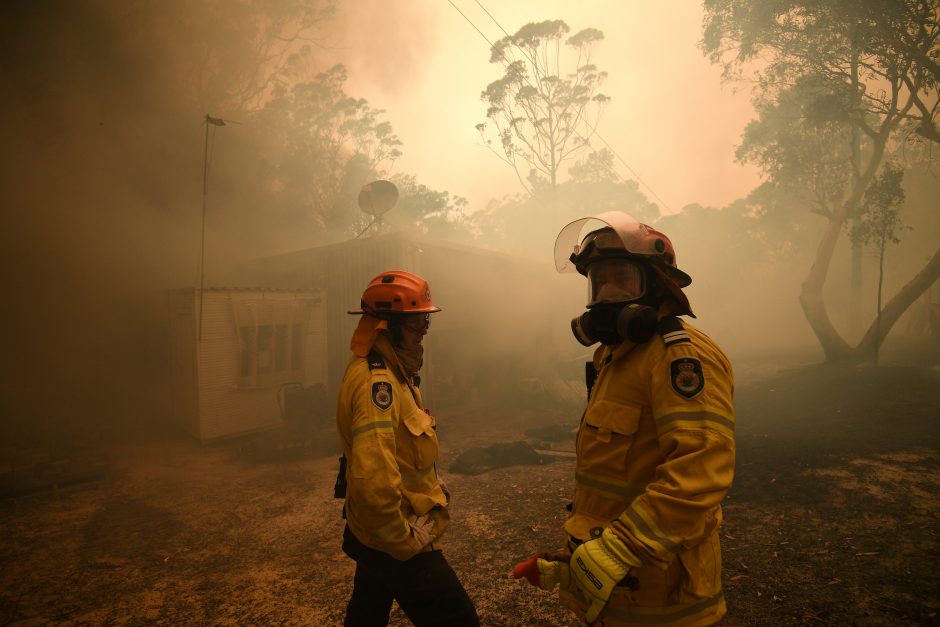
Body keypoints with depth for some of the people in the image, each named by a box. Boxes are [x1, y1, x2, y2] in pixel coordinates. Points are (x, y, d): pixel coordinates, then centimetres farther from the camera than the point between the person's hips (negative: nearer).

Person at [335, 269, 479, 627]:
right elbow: (374, 480, -36)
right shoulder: (378, 382, -28)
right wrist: (405, 541, -24)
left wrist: (430, 483, 10)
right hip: (398, 544, -10)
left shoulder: (387, 372, 5)